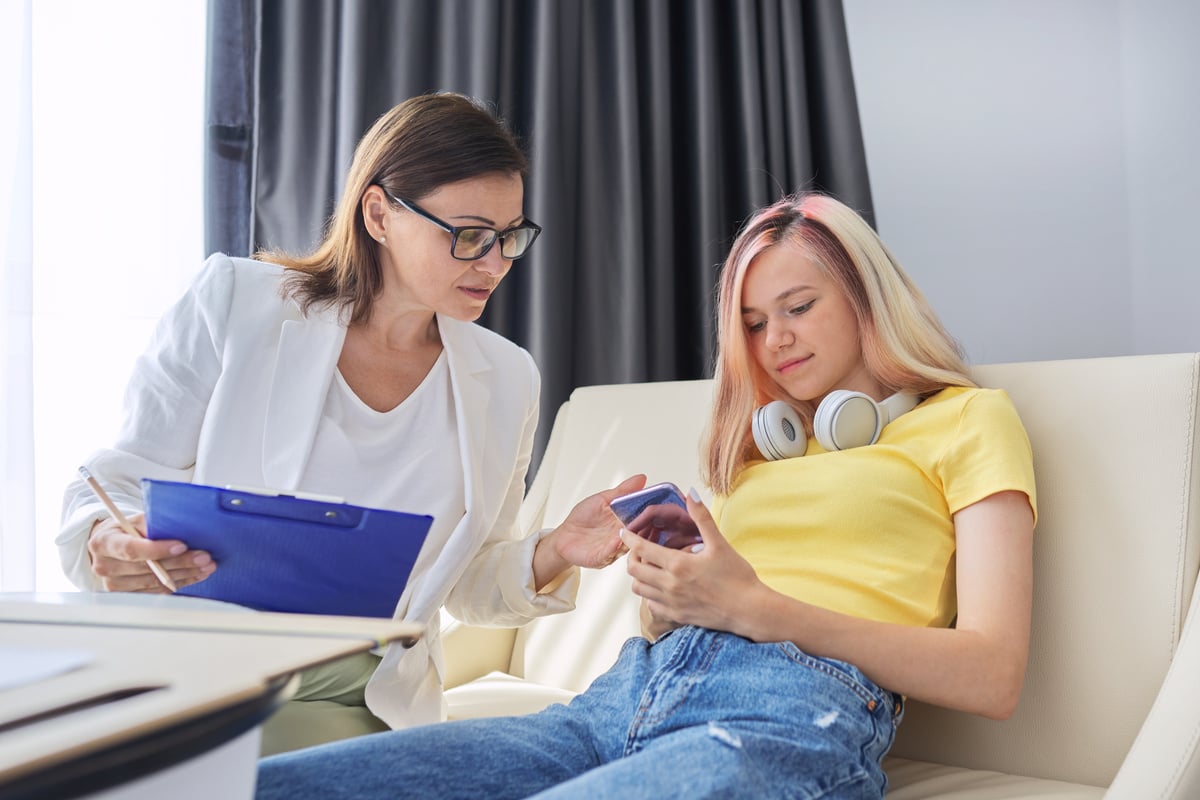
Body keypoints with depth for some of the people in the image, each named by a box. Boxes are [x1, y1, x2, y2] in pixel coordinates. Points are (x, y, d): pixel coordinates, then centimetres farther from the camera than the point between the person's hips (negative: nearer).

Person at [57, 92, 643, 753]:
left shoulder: (506, 382, 7)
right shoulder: (231, 303, -3)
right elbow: (117, 485, 1)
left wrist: (551, 556, -7)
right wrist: (110, 545, -21)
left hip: (364, 716, 2)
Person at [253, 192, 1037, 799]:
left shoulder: (969, 419, 13)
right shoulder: (762, 440, 32)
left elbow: (992, 678, 0)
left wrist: (758, 608, -9)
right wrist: (666, 599, 4)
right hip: (631, 691, 6)